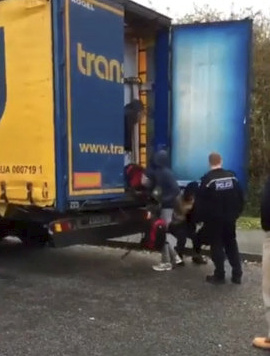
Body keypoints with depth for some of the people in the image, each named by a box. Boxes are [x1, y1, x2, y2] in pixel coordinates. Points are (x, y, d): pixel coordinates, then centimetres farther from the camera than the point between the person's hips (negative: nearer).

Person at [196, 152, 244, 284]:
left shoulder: (207, 179, -13)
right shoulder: (232, 177, -1)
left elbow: (201, 202, -12)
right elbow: (240, 197, 4)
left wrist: (201, 218, -1)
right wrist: (236, 213, 14)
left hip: (214, 219, -4)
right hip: (230, 218, 4)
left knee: (217, 246, 4)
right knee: (231, 244, 14)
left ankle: (219, 276, 7)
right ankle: (237, 275, 16)